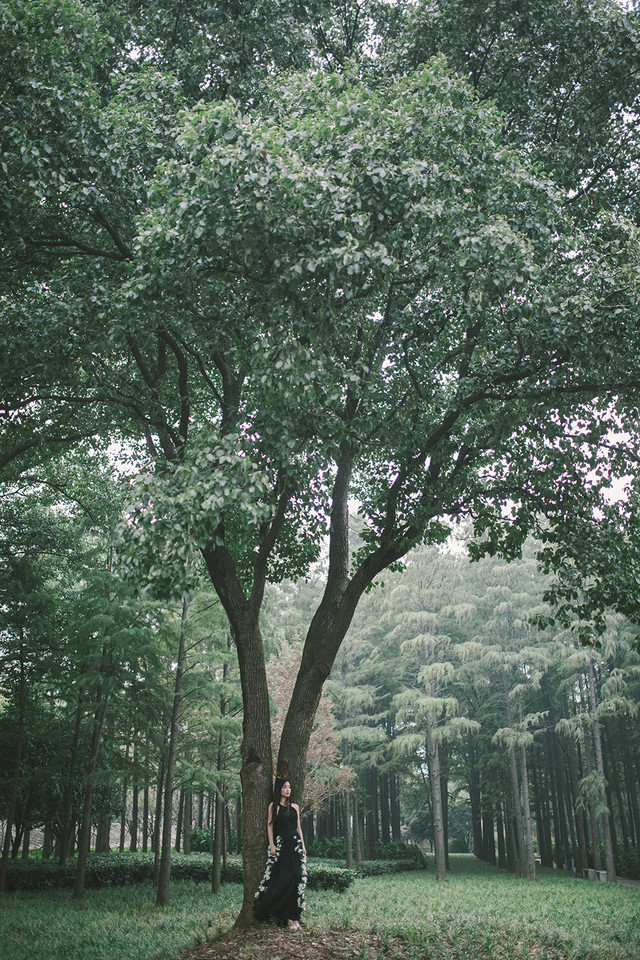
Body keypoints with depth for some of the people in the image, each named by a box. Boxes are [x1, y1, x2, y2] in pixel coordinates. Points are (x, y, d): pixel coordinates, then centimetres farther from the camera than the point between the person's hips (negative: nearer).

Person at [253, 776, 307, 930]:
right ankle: (288, 917, -6)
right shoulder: (274, 806, 5)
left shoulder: (295, 807, 15)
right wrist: (272, 845, -9)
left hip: (295, 845, 4)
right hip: (280, 846, -4)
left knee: (296, 878, -4)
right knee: (283, 879, -11)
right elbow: (270, 826, 1)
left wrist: (303, 845, 9)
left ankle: (293, 916, 1)